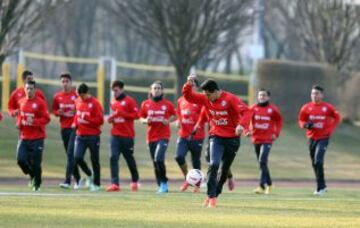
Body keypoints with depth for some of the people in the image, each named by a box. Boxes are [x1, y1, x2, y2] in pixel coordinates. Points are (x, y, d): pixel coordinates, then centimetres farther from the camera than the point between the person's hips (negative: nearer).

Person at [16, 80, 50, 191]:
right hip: (23, 137, 5)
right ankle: (32, 175, 21)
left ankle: (37, 184, 17)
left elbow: (46, 119, -10)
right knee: (20, 159, -7)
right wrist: (20, 122, 3)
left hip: (37, 138, -5)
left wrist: (33, 122, -22)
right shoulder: (21, 102, 9)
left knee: (35, 163, -2)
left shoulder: (40, 102, -8)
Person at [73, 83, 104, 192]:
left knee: (94, 160, 2)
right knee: (77, 158, -5)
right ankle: (90, 174, 21)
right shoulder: (77, 101, 8)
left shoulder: (95, 103, -11)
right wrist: (75, 123, 6)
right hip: (80, 136, 5)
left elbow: (100, 120, -13)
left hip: (93, 136, -5)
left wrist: (87, 119, -25)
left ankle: (96, 184, 13)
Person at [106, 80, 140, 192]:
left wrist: (122, 114, -19)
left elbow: (136, 115, -9)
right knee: (113, 158, -11)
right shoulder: (113, 102, 14)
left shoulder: (129, 101, -5)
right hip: (115, 135, 5)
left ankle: (135, 181, 30)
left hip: (127, 135, -5)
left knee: (129, 158, 8)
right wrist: (111, 119, 3)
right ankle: (115, 184, -16)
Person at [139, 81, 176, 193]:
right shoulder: (145, 104, 6)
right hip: (151, 137, 4)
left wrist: (168, 121, -10)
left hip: (163, 136, -4)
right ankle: (161, 186, 18)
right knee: (155, 163, 7)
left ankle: (164, 183, -7)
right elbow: (141, 118, 13)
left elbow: (174, 116, 10)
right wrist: (146, 120, -9)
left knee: (158, 159, -21)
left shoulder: (167, 104, 0)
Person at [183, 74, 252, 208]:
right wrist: (189, 85, -21)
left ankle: (215, 194, 26)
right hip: (216, 137, 1)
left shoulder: (230, 99, -17)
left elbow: (246, 112, -26)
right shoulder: (205, 99, -3)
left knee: (225, 169, 9)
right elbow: (188, 97, -1)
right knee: (214, 164, -19)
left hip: (232, 138, -1)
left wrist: (242, 125, -45)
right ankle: (211, 196, -19)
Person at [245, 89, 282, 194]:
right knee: (262, 163, 13)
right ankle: (269, 184, 30)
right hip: (256, 139, 4)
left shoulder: (273, 109, -2)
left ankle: (262, 186, -20)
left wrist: (276, 133, -1)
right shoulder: (253, 108, 3)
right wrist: (247, 131, -10)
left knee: (262, 162, -18)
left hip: (267, 139, -4)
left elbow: (279, 121, 9)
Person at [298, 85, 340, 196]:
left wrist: (330, 130, -5)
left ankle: (320, 188, -13)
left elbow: (337, 118, 6)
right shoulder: (306, 107, 1)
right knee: (314, 163, 11)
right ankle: (322, 186, 27)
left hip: (323, 138, -4)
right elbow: (301, 121, 9)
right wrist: (306, 125, -13)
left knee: (318, 161, -18)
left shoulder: (327, 107, -6)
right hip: (312, 138, 4)